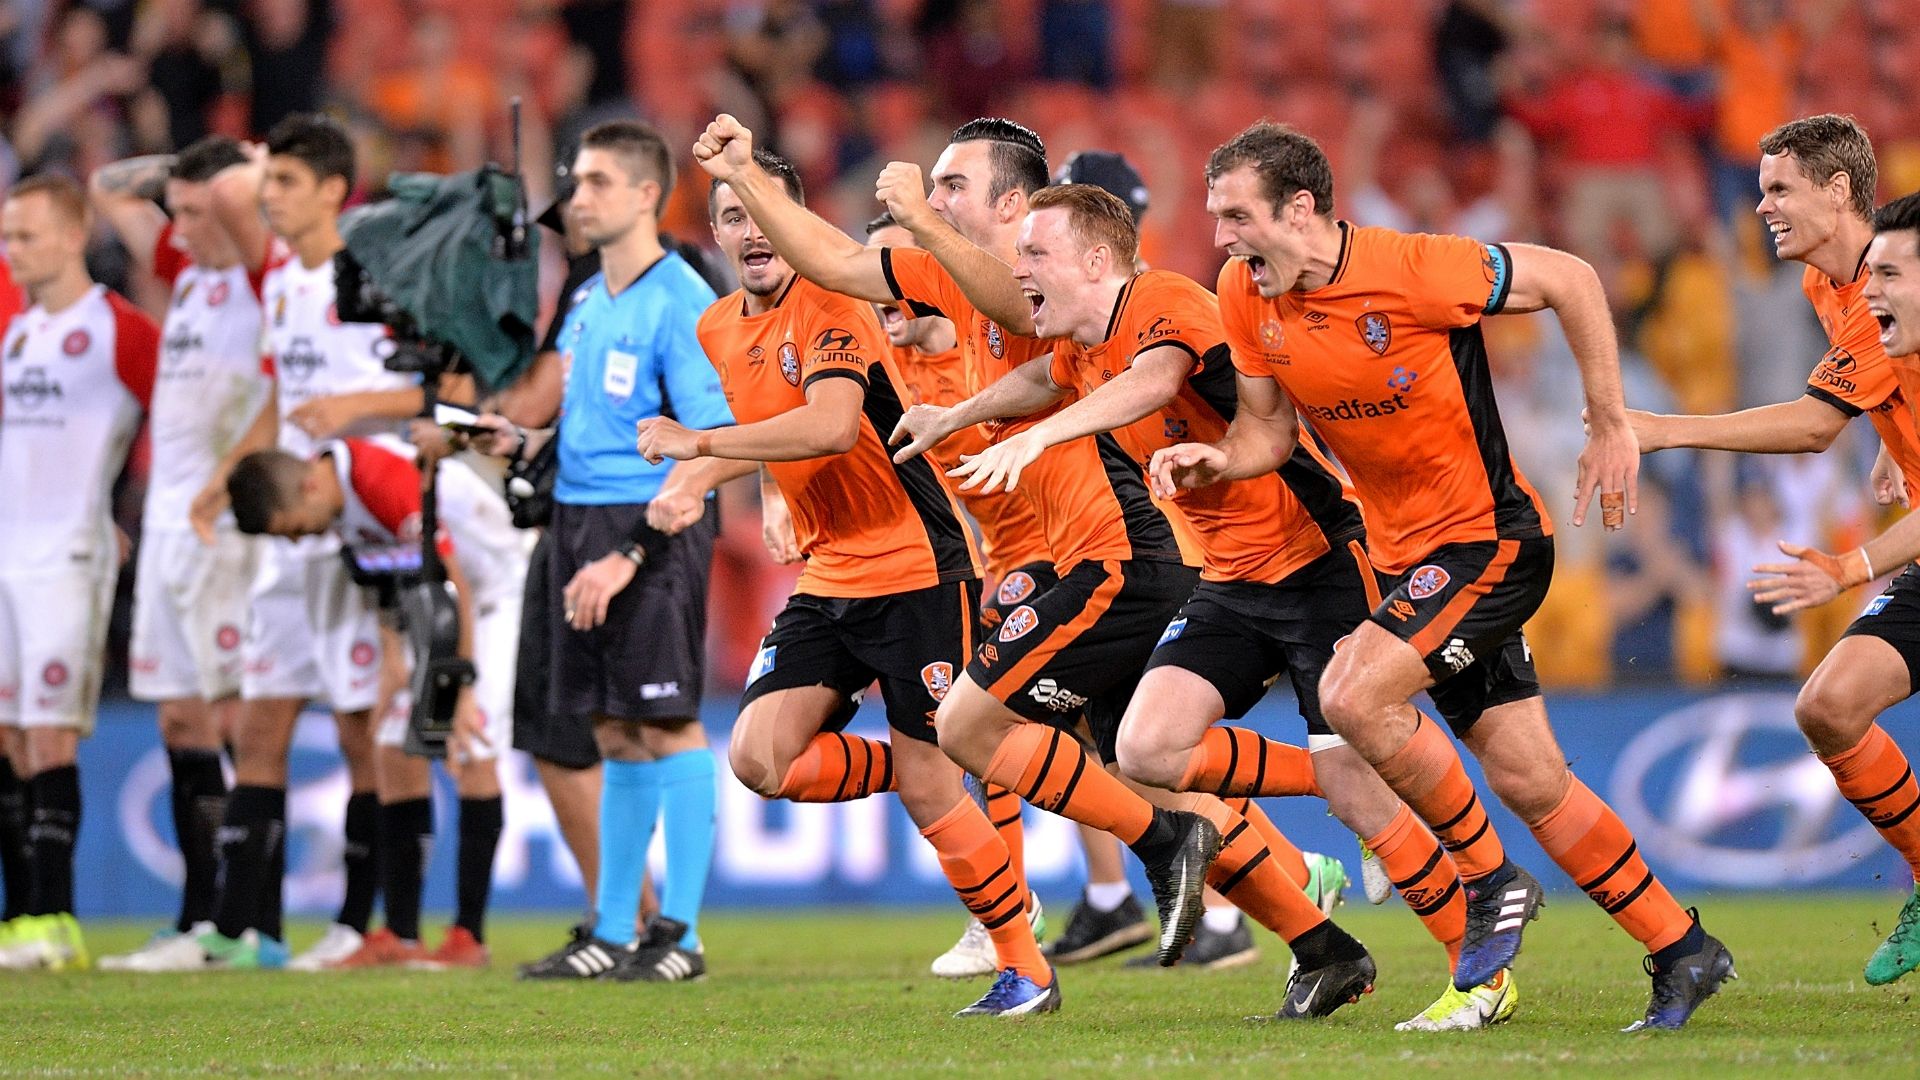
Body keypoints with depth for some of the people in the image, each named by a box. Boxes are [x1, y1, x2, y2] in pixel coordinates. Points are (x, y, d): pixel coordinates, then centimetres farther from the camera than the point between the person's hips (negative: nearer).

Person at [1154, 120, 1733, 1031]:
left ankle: (1493, 883, -5)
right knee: (1529, 782, 8)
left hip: (1491, 537, -7)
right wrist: (1217, 461, -14)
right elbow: (1268, 425, 9)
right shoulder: (1246, 298, -3)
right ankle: (1683, 951, 20)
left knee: (1354, 696, -24)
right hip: (1405, 553, 7)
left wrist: (1612, 427, -9)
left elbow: (1568, 280, -12)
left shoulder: (1411, 271, -22)